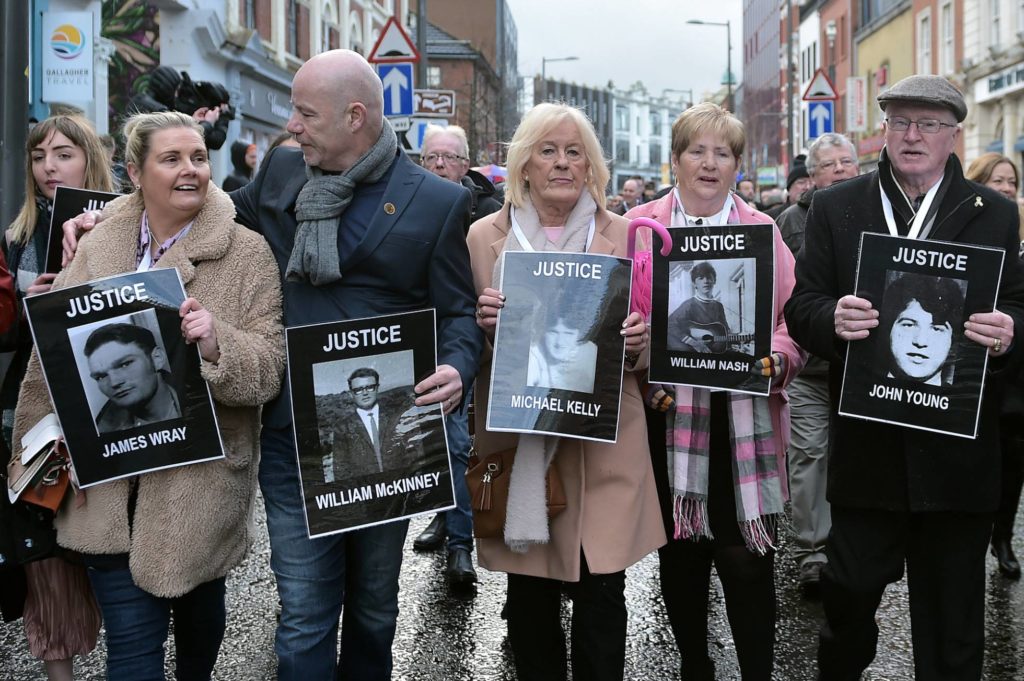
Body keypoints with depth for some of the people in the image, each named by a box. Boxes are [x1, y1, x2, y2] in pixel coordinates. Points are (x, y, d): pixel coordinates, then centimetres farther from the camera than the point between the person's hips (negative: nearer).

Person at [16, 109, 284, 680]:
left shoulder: (247, 253, -6)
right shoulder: (100, 247, 4)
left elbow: (267, 369, -11)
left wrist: (216, 341, -30)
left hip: (200, 478, -1)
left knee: (199, 606, 20)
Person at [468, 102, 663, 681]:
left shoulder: (623, 235, 5)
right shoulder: (486, 236, 4)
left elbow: (645, 340, 11)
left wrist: (638, 341, -12)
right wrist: (483, 322, -12)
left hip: (603, 440, 0)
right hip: (518, 436, 0)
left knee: (602, 590, 2)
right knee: (530, 593, 7)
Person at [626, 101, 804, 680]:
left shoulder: (763, 231, 8)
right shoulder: (640, 226, 8)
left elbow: (795, 318, 4)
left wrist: (776, 358, -14)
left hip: (743, 418, -1)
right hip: (666, 416, 1)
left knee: (747, 557, -2)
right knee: (679, 556, 11)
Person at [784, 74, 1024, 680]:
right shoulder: (835, 208, 5)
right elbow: (802, 308, 1)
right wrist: (834, 318, -21)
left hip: (958, 453, 0)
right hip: (866, 444, 0)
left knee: (953, 609, 11)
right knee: (850, 587, 8)